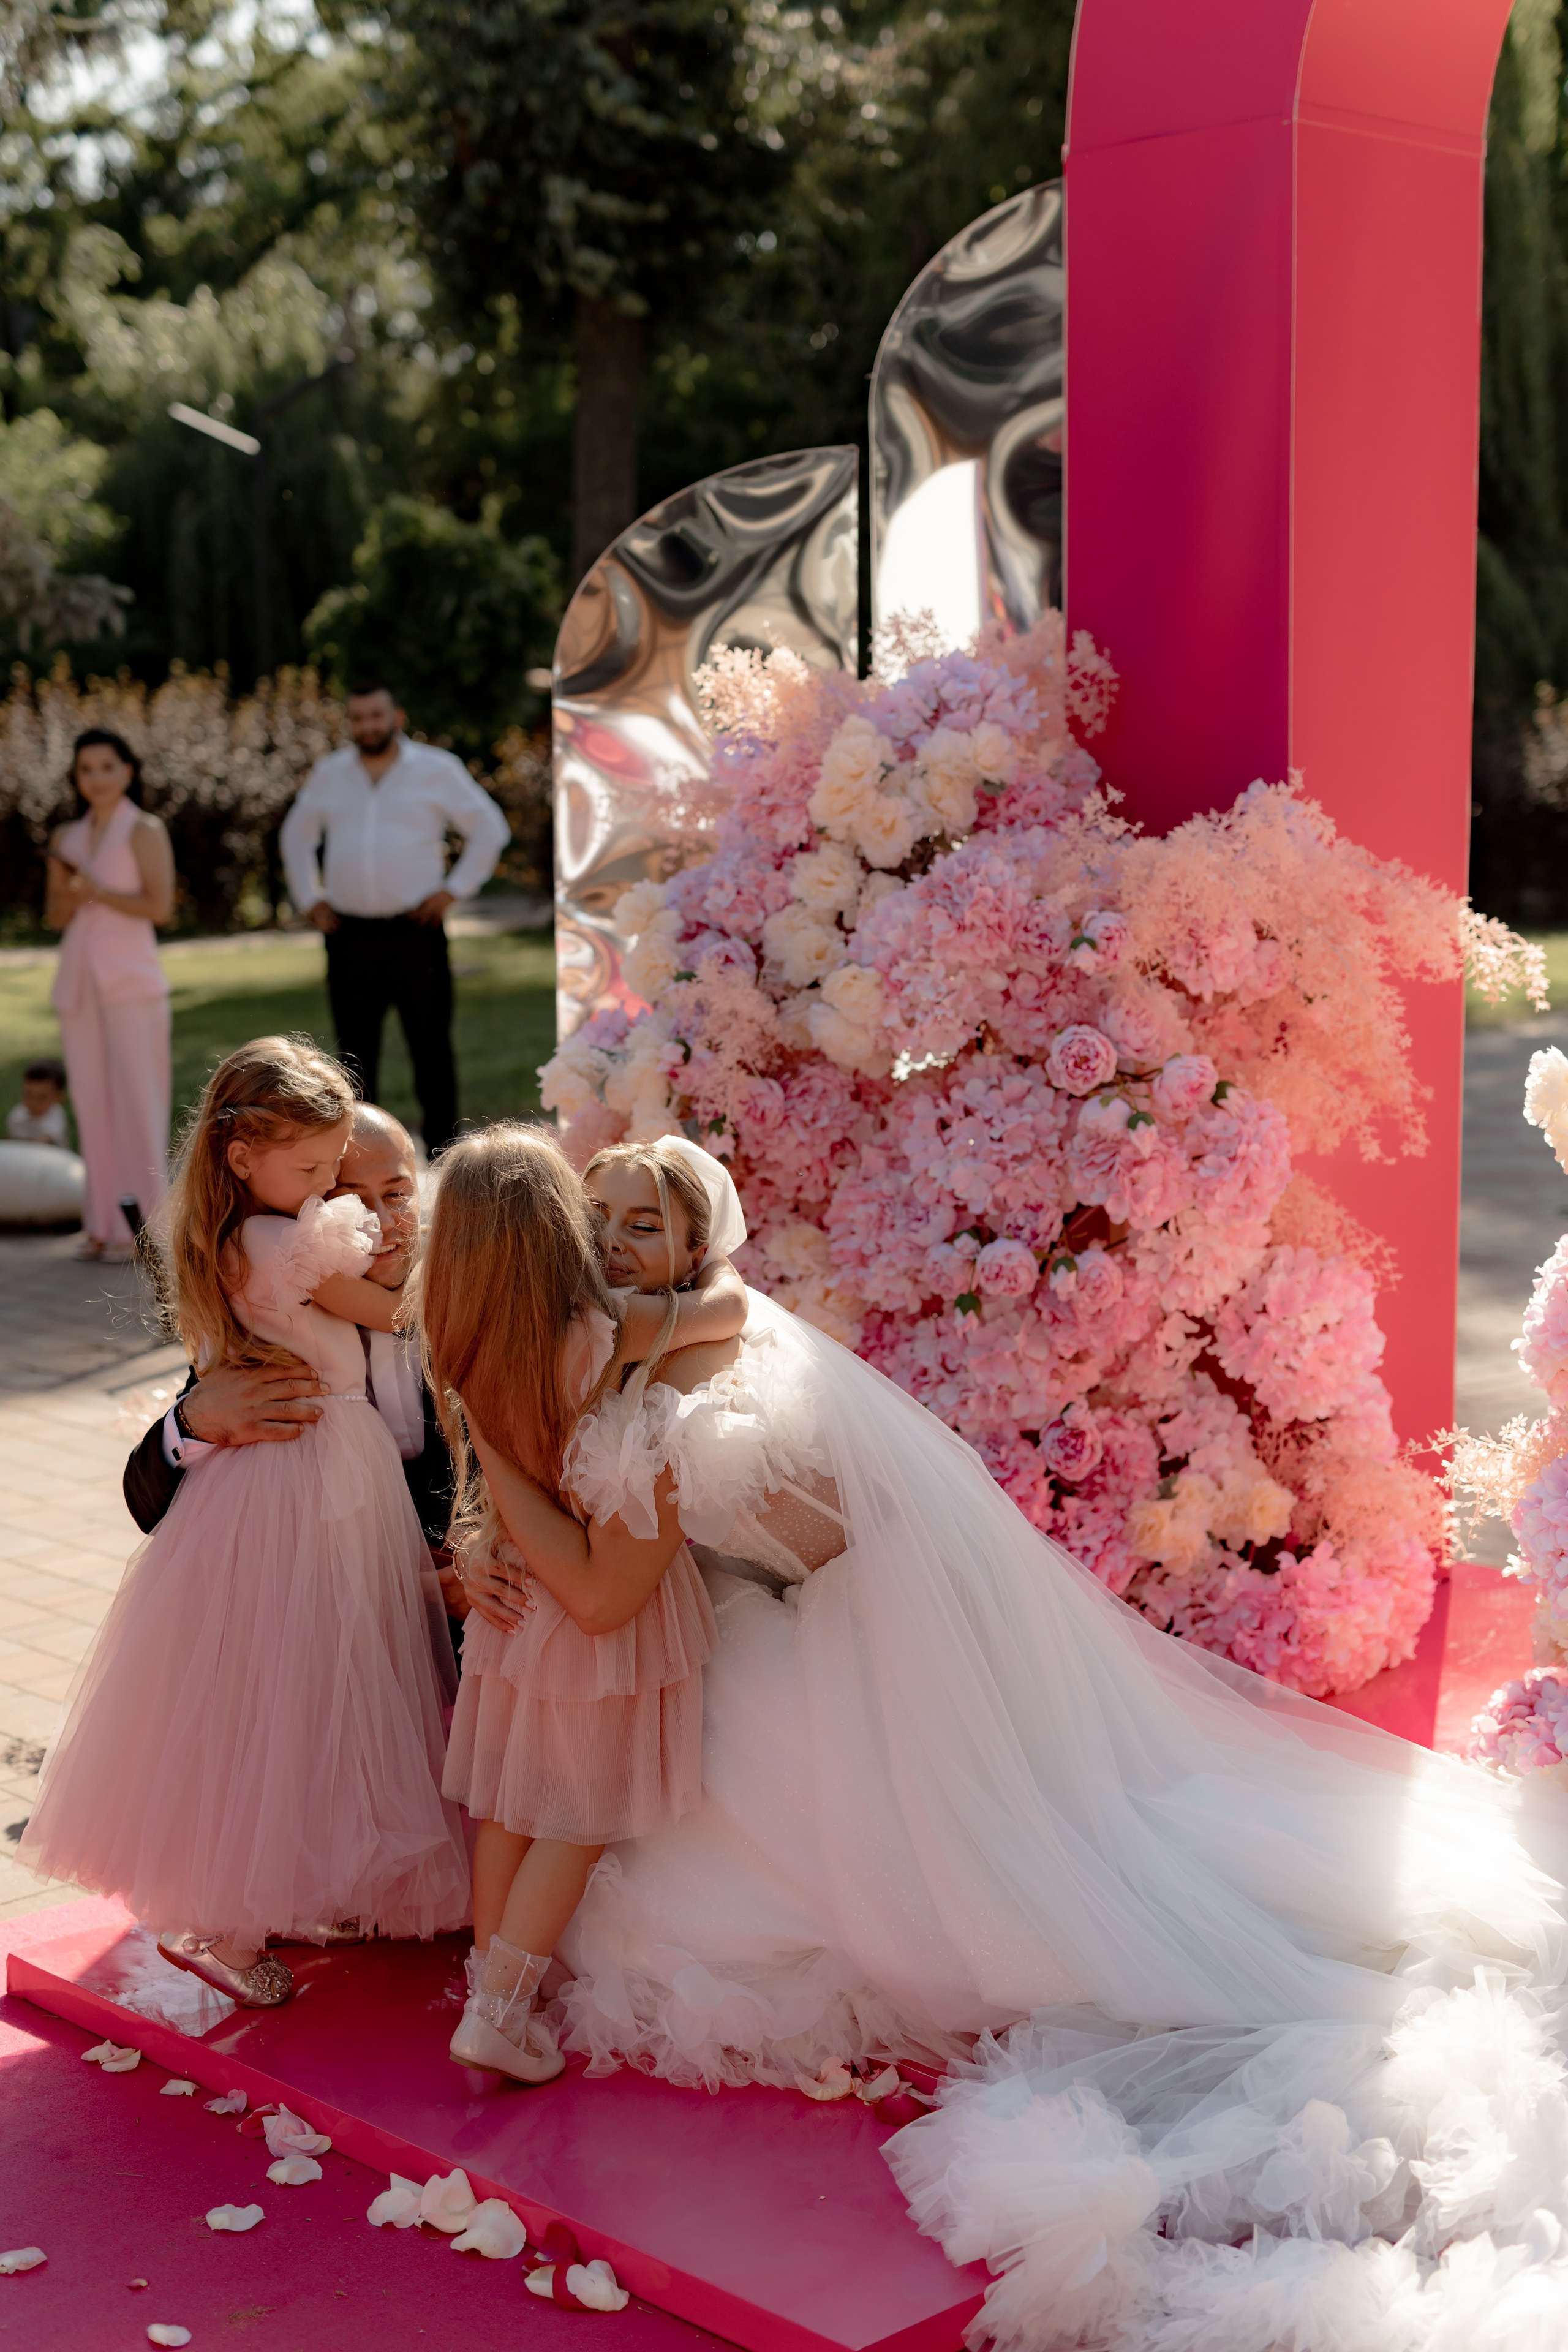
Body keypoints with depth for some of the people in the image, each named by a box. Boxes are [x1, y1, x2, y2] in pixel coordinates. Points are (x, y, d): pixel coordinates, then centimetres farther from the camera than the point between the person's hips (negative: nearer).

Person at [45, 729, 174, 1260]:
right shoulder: (66, 838, 14)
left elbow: (160, 906, -10)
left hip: (130, 981, -6)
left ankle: (143, 1224, -1)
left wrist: (98, 892, -11)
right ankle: (104, 1222, 10)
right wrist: (69, 893, -5)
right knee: (91, 1101, 5)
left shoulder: (145, 831, -2)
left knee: (137, 1099, -5)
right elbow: (54, 917, 15)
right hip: (78, 978, 6)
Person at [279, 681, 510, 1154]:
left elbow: (490, 829, 6)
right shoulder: (329, 775, 12)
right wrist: (310, 900, 15)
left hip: (415, 933, -3)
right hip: (350, 937, 3)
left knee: (431, 1050, -2)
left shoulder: (436, 769, 2)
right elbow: (296, 837, 26)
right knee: (355, 1054, 7)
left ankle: (442, 1154, 4)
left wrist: (453, 889, -1)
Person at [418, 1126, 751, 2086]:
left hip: (521, 1595, 5)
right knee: (580, 1820, 8)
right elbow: (732, 1305, -16)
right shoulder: (611, 1328, -27)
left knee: (508, 1806, 17)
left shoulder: (471, 1344, -12)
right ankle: (499, 2012, 8)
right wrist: (707, 1257, 3)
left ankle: (492, 1985, 28)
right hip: (605, 1615, -5)